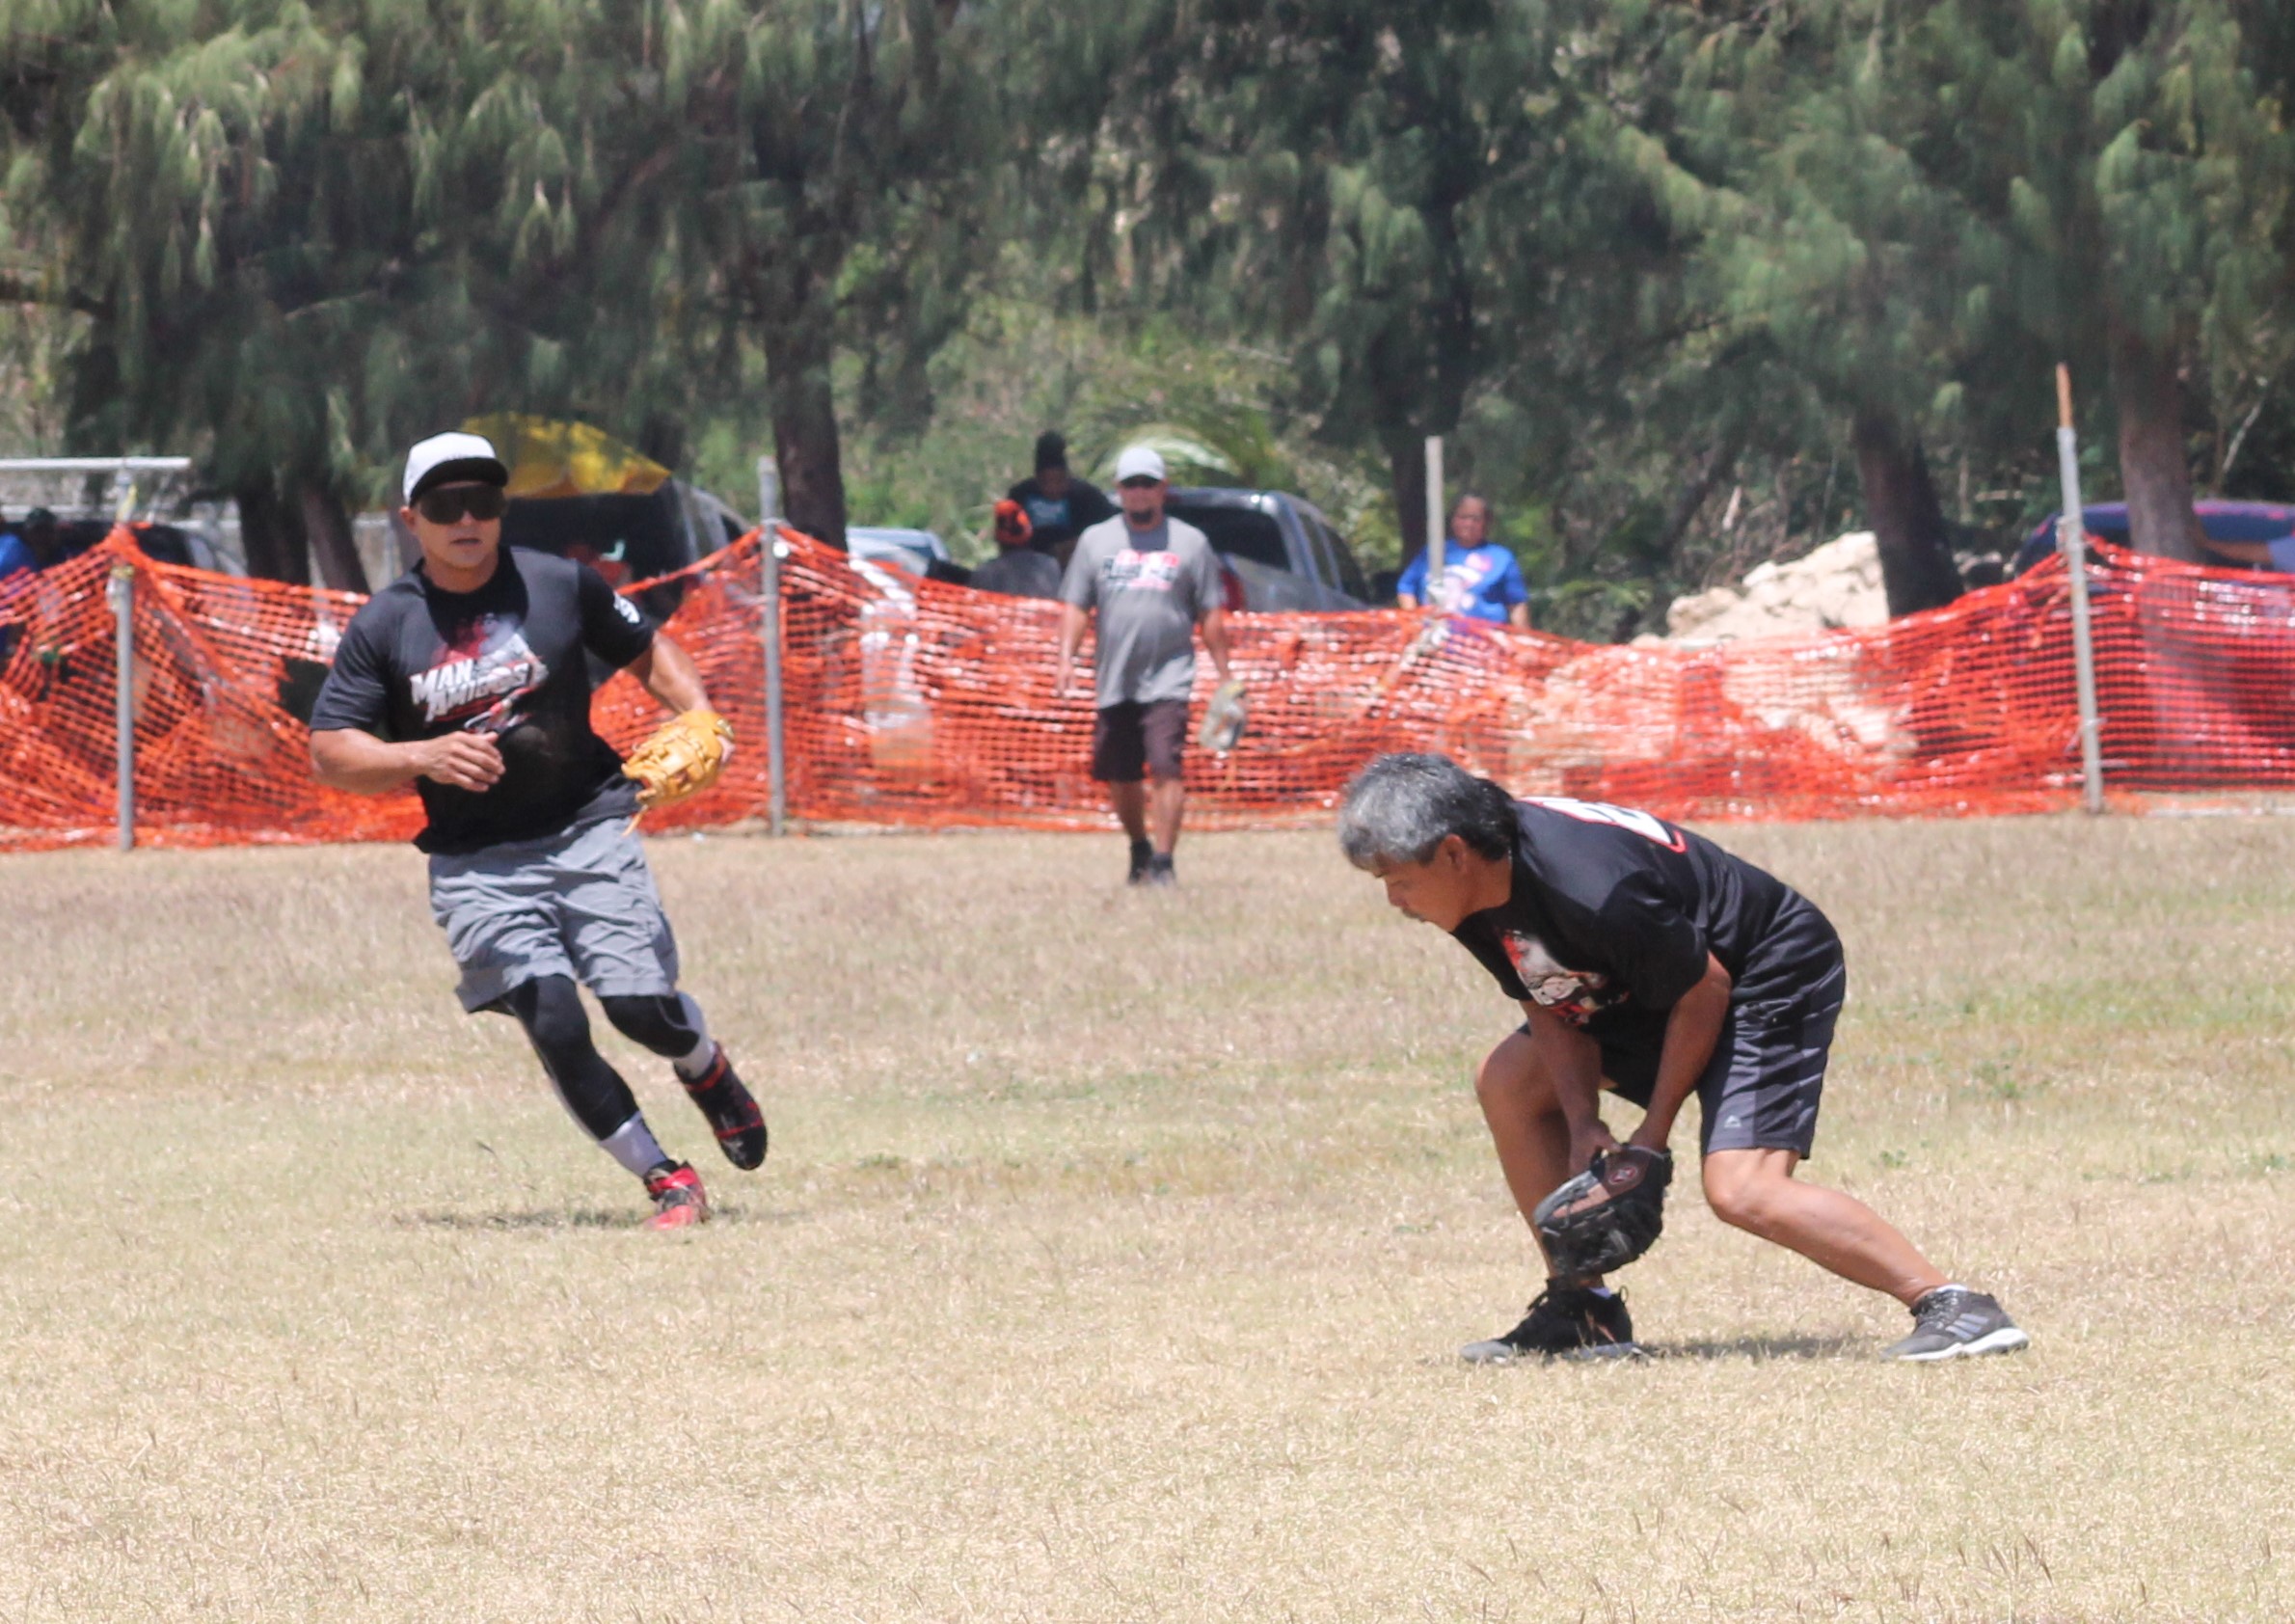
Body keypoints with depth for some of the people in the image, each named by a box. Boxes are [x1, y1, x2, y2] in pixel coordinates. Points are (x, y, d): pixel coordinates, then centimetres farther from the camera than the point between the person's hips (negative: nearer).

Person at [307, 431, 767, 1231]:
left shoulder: (563, 585, 3)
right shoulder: (383, 626, 1)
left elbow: (646, 649, 16)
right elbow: (330, 752, -1)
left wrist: (698, 714, -3)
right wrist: (423, 756, -18)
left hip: (587, 833, 0)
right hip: (475, 866, 0)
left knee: (642, 1006, -11)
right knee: (555, 1028, -14)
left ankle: (708, 1072, 26)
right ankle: (668, 1182, -2)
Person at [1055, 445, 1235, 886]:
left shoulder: (1190, 543, 7)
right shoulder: (1095, 540, 12)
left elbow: (1211, 615, 8)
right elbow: (1076, 606, 10)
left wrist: (1224, 677, 3)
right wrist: (1066, 658, -5)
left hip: (1168, 679, -3)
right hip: (1113, 681, 3)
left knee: (1166, 769, -17)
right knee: (1118, 777, 9)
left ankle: (1162, 862, -16)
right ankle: (1139, 848, 30)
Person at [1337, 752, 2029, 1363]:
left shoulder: (1589, 890, -36)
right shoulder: (1480, 899, -9)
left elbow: (1704, 991, -25)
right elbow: (1550, 1007, 3)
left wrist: (1654, 1131, -16)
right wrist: (1583, 1124, -11)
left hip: (1772, 974, -10)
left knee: (1741, 1189, -24)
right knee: (1507, 1084, 8)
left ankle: (1947, 1303, -22)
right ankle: (1581, 1307, 13)